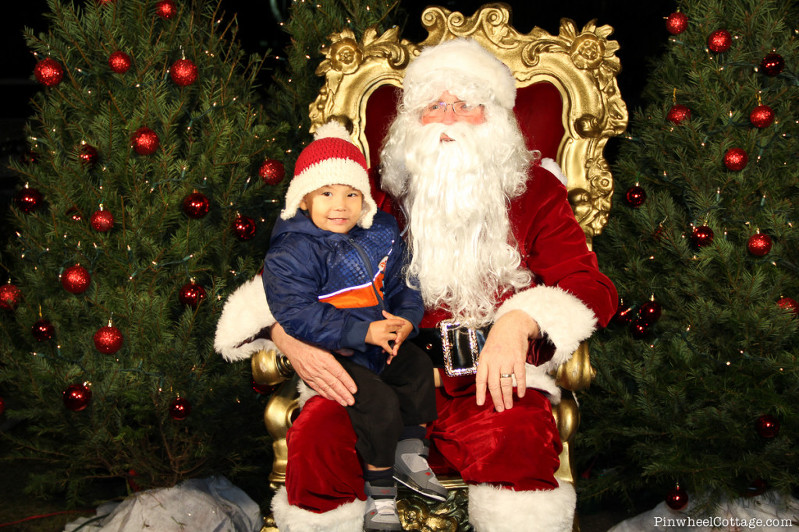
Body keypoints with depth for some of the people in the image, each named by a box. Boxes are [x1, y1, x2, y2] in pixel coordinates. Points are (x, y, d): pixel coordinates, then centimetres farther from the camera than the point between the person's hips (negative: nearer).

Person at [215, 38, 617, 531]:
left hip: (490, 379, -1)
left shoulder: (534, 188, 12)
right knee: (316, 439, -30)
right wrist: (289, 333, -9)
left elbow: (591, 287, 2)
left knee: (514, 442, -36)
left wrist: (521, 322, -20)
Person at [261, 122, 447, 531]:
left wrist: (405, 320, -11)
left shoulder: (380, 234, 1)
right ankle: (380, 491, 0)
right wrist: (363, 332, -28)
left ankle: (409, 456, 24)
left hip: (383, 341, 8)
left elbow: (402, 283, 11)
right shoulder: (291, 253, -20)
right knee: (379, 405, -20)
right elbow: (297, 315, -26)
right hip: (336, 356, -7)